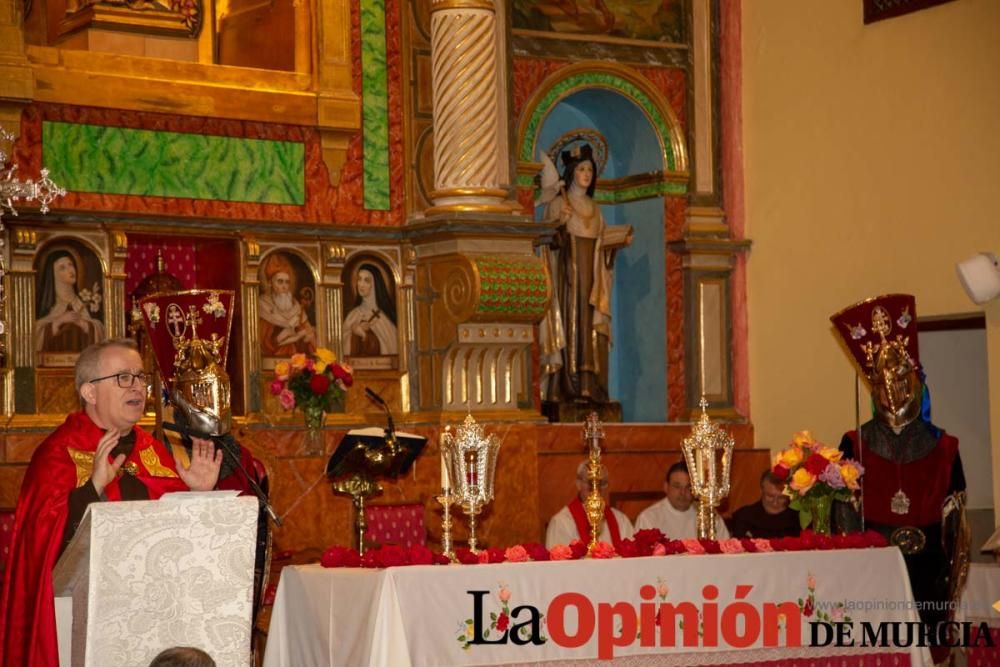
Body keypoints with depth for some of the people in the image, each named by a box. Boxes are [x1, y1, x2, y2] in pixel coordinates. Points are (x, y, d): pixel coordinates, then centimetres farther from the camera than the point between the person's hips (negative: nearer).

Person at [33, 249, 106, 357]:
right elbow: (37, 331, -5)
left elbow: (98, 331, 6)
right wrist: (60, 320, -12)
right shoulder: (45, 302, 2)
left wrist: (82, 323, -9)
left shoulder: (85, 300, 10)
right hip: (54, 356, -2)